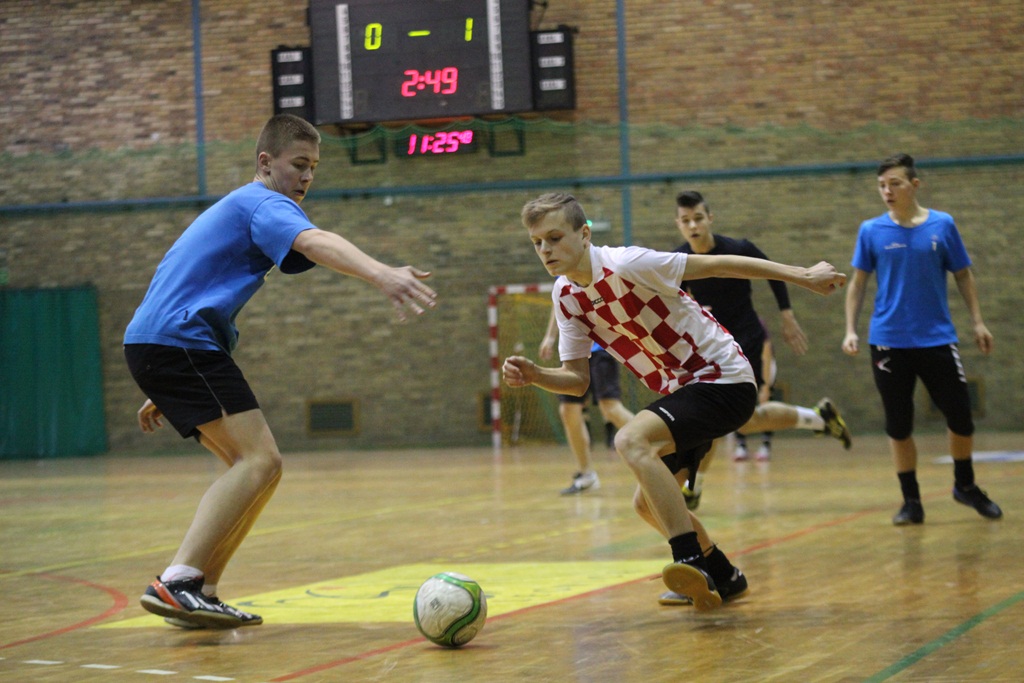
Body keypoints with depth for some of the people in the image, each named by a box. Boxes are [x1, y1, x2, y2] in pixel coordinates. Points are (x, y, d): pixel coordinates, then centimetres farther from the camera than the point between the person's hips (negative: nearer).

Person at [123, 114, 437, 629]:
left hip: (154, 342, 10)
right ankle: (176, 582, -27)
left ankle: (200, 594, 4)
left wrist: (163, 390, 36)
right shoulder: (265, 203, -3)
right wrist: (382, 274, -45)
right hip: (178, 341, -10)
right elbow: (314, 243, -27)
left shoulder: (237, 209, 29)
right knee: (259, 460, -18)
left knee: (252, 466, 9)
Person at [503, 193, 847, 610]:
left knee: (632, 440, -29)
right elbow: (577, 379, 5)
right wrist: (534, 375, -15)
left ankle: (692, 561, -30)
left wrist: (802, 276, -13)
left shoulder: (624, 264, -20)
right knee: (648, 505, 10)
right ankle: (721, 576, 30)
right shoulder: (565, 296, 1)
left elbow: (717, 265, -15)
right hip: (681, 390, 9)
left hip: (723, 378, -8)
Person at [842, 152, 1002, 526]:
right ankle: (911, 501, 15)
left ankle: (965, 486, 24)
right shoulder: (871, 231, 0)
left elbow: (963, 275, 8)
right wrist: (850, 330, -4)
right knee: (898, 426, 3)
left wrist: (978, 321, 2)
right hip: (889, 341, 0)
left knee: (961, 417, 1)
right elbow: (858, 283, 5)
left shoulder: (942, 225, 0)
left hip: (937, 338, 0)